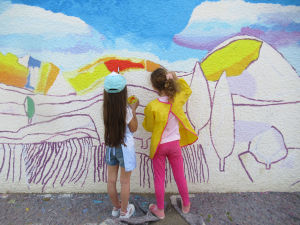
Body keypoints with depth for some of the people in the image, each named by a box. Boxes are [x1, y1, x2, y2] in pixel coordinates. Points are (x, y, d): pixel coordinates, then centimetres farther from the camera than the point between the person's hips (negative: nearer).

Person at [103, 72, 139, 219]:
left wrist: (129, 109, 9)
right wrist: (134, 110, -1)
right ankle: (124, 211, 32)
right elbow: (134, 128, -8)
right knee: (125, 182, 13)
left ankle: (116, 207, 40)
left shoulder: (106, 109, -8)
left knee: (111, 180, 18)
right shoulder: (126, 110, -21)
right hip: (124, 148, -5)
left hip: (110, 147, 5)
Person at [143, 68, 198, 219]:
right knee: (180, 176, 21)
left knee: (159, 179, 16)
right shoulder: (177, 100, -15)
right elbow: (187, 90, 9)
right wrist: (176, 79, 2)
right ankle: (186, 205, 41)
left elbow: (149, 127, -9)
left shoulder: (152, 107, -25)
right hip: (175, 144, 3)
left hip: (159, 146, -3)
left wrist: (146, 118, 7)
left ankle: (160, 210, 34)